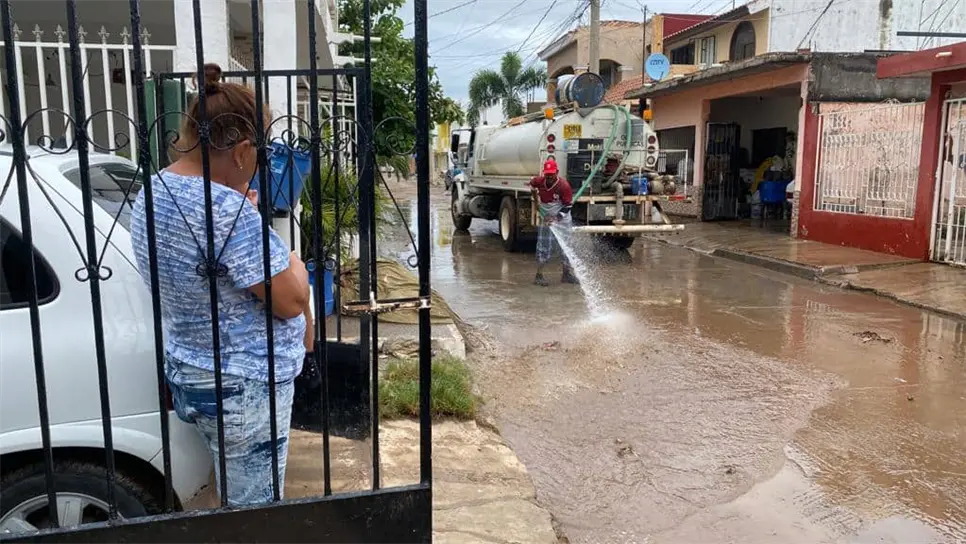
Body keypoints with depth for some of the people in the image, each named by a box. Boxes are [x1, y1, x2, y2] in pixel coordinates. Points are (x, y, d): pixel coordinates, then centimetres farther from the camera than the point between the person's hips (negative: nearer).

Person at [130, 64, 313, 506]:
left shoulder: (151, 193, 2)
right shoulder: (228, 210, -28)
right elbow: (291, 302, -22)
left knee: (234, 496, 27)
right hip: (243, 389, -9)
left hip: (188, 376, 9)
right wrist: (295, 266, -2)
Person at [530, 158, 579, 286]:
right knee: (544, 247, -1)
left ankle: (567, 274, 21)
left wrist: (557, 218, -24)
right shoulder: (539, 181, -11)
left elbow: (568, 206, -16)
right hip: (546, 219, 1)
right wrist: (535, 195, 9)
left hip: (562, 220, 0)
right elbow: (532, 183, 15)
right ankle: (539, 275, 3)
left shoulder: (564, 185, -20)